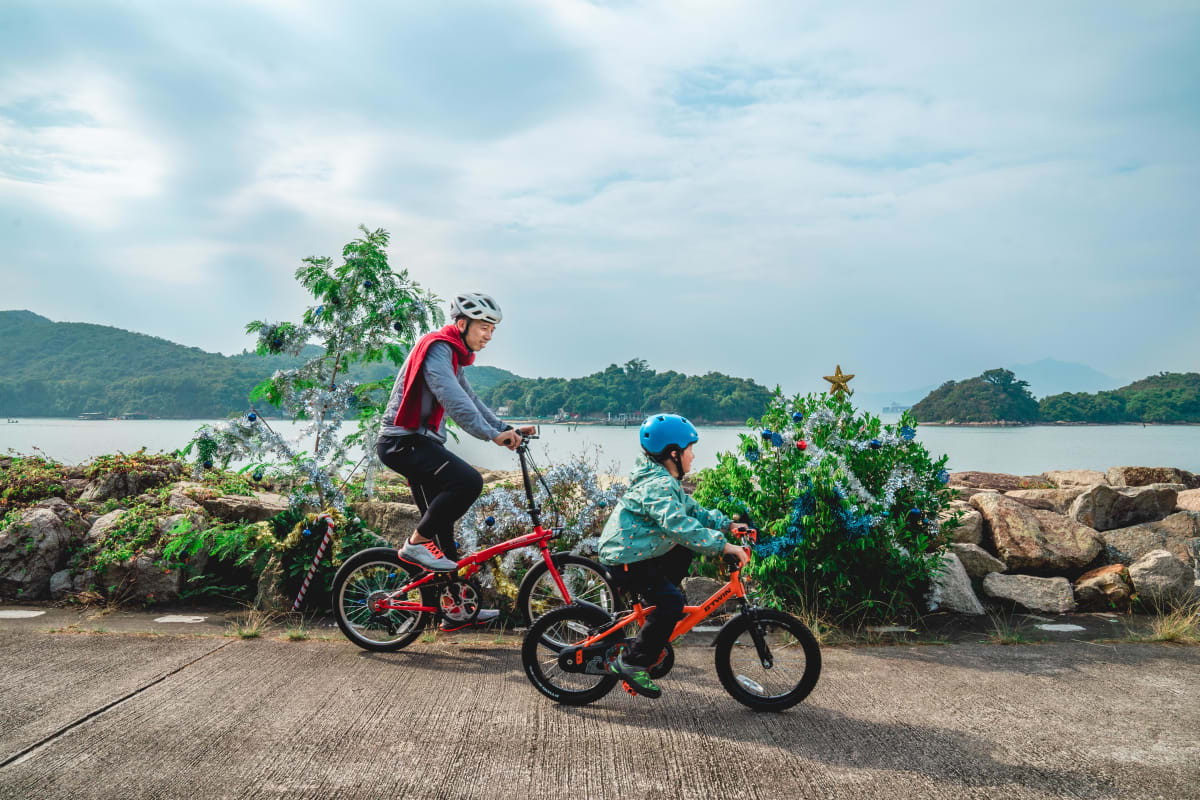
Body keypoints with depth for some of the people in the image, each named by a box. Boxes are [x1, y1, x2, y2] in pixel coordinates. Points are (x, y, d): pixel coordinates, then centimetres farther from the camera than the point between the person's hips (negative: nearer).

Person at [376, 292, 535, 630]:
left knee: (443, 525, 10)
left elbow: (471, 401, 20)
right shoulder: (437, 348, -13)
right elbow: (455, 401, -25)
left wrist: (507, 429, 9)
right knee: (468, 481, -28)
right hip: (403, 441, -11)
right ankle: (417, 543, -12)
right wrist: (493, 435, -29)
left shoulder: (453, 357, 20)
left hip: (419, 443, 11)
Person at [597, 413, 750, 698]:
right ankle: (631, 663, -12)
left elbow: (691, 509, 17)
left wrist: (727, 524, 6)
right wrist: (724, 546, -39)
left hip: (639, 550, 11)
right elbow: (679, 525, -38)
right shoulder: (658, 486, -24)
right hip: (625, 558, -11)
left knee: (684, 552, 21)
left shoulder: (667, 481, 11)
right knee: (672, 600, -21)